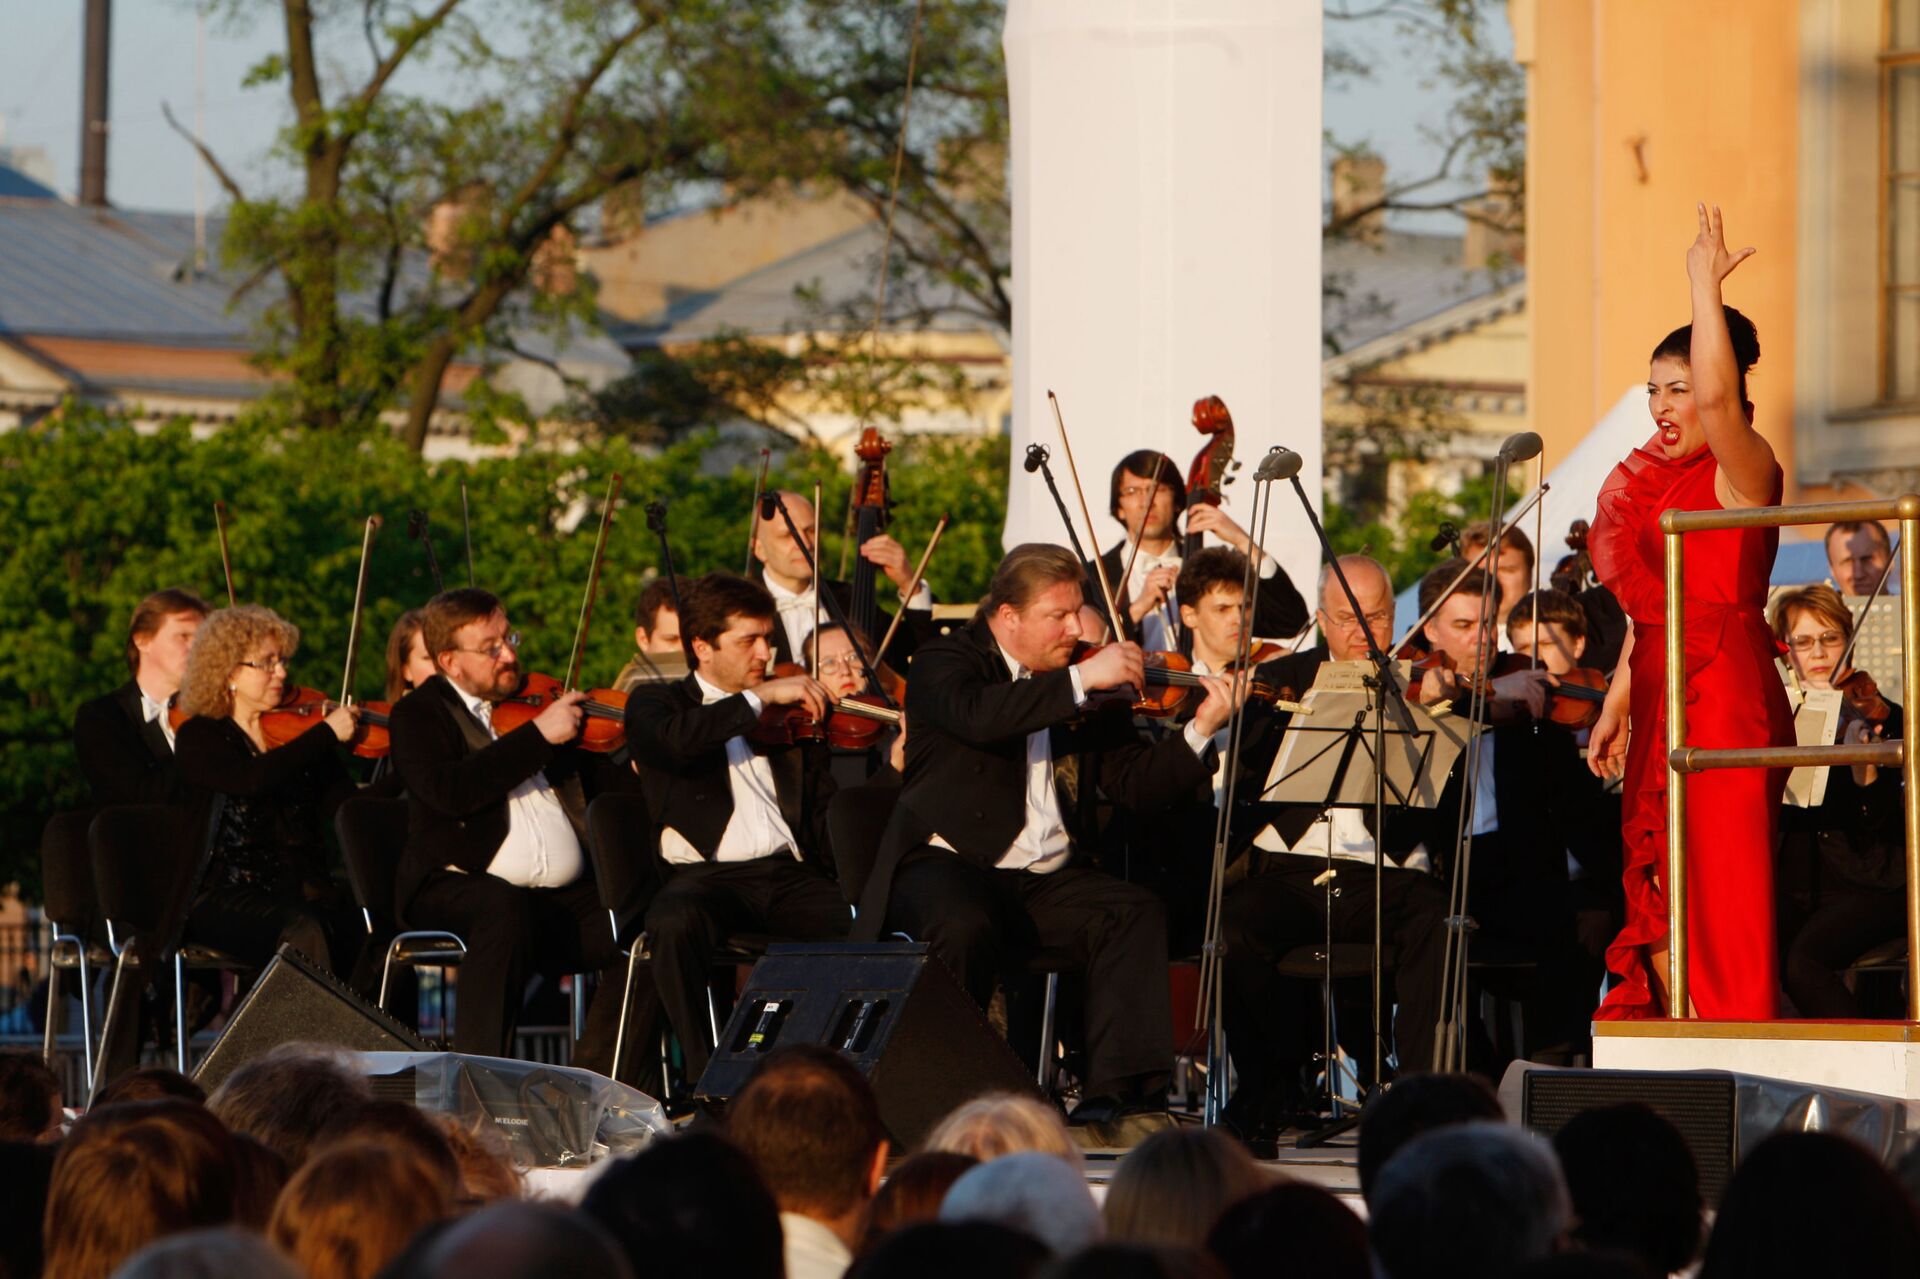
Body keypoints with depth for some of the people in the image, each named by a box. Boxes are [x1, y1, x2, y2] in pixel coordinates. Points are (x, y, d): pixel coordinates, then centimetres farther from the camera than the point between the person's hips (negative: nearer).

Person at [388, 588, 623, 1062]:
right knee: (505, 907, -38)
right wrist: (539, 735, -16)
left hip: (567, 897, 5)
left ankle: (594, 1073, -9)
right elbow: (448, 791, -16)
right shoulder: (419, 714, 5)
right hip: (461, 885, -5)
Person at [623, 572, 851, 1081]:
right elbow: (674, 740, -14)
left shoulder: (791, 711, 22)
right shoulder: (654, 704, 12)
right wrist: (758, 698, -11)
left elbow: (825, 810, 16)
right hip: (705, 874, -3)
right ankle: (703, 1073, -26)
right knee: (674, 924, -37)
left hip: (791, 874, 3)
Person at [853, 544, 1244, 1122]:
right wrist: (1079, 680, -25)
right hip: (949, 864, -5)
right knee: (966, 926, -36)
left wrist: (1201, 730, -7)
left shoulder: (1091, 687, 14)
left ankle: (1117, 1086, -28)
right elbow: (976, 716, -25)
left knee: (1137, 915, -21)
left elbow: (1135, 784, 8)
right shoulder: (947, 663, 0)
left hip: (1050, 879, 5)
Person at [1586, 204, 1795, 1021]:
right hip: (1662, 704, 9)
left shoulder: (1742, 471, -7)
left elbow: (1718, 397, -28)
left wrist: (1705, 285, -20)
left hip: (1723, 697, -9)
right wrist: (1614, 709, 19)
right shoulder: (1655, 483, 17)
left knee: (1720, 884, -9)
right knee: (1657, 889, 7)